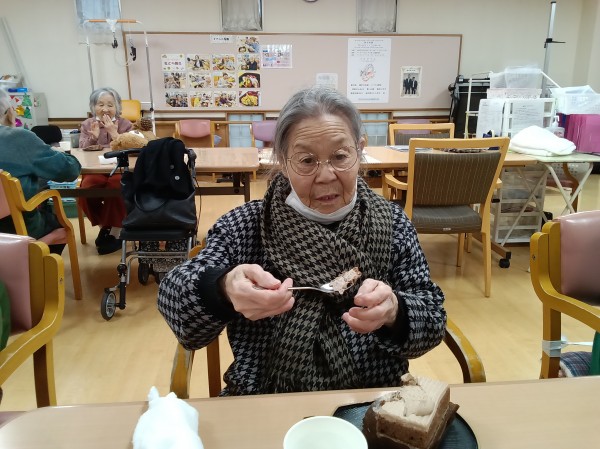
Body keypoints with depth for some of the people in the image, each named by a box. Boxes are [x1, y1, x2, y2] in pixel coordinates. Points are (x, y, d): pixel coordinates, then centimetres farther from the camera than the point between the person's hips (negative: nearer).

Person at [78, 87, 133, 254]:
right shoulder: (87, 125, 11)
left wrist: (114, 133, -18)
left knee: (115, 185, -35)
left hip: (119, 171, -2)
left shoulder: (125, 124, 5)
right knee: (86, 189, -29)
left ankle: (115, 233, -17)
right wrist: (93, 137, -15)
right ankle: (104, 226, -3)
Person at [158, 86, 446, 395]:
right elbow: (174, 299, -14)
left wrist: (394, 312, -26)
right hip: (264, 406, -2)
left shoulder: (392, 223, -2)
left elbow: (433, 321, -4)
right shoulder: (244, 226, -5)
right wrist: (224, 289, -35)